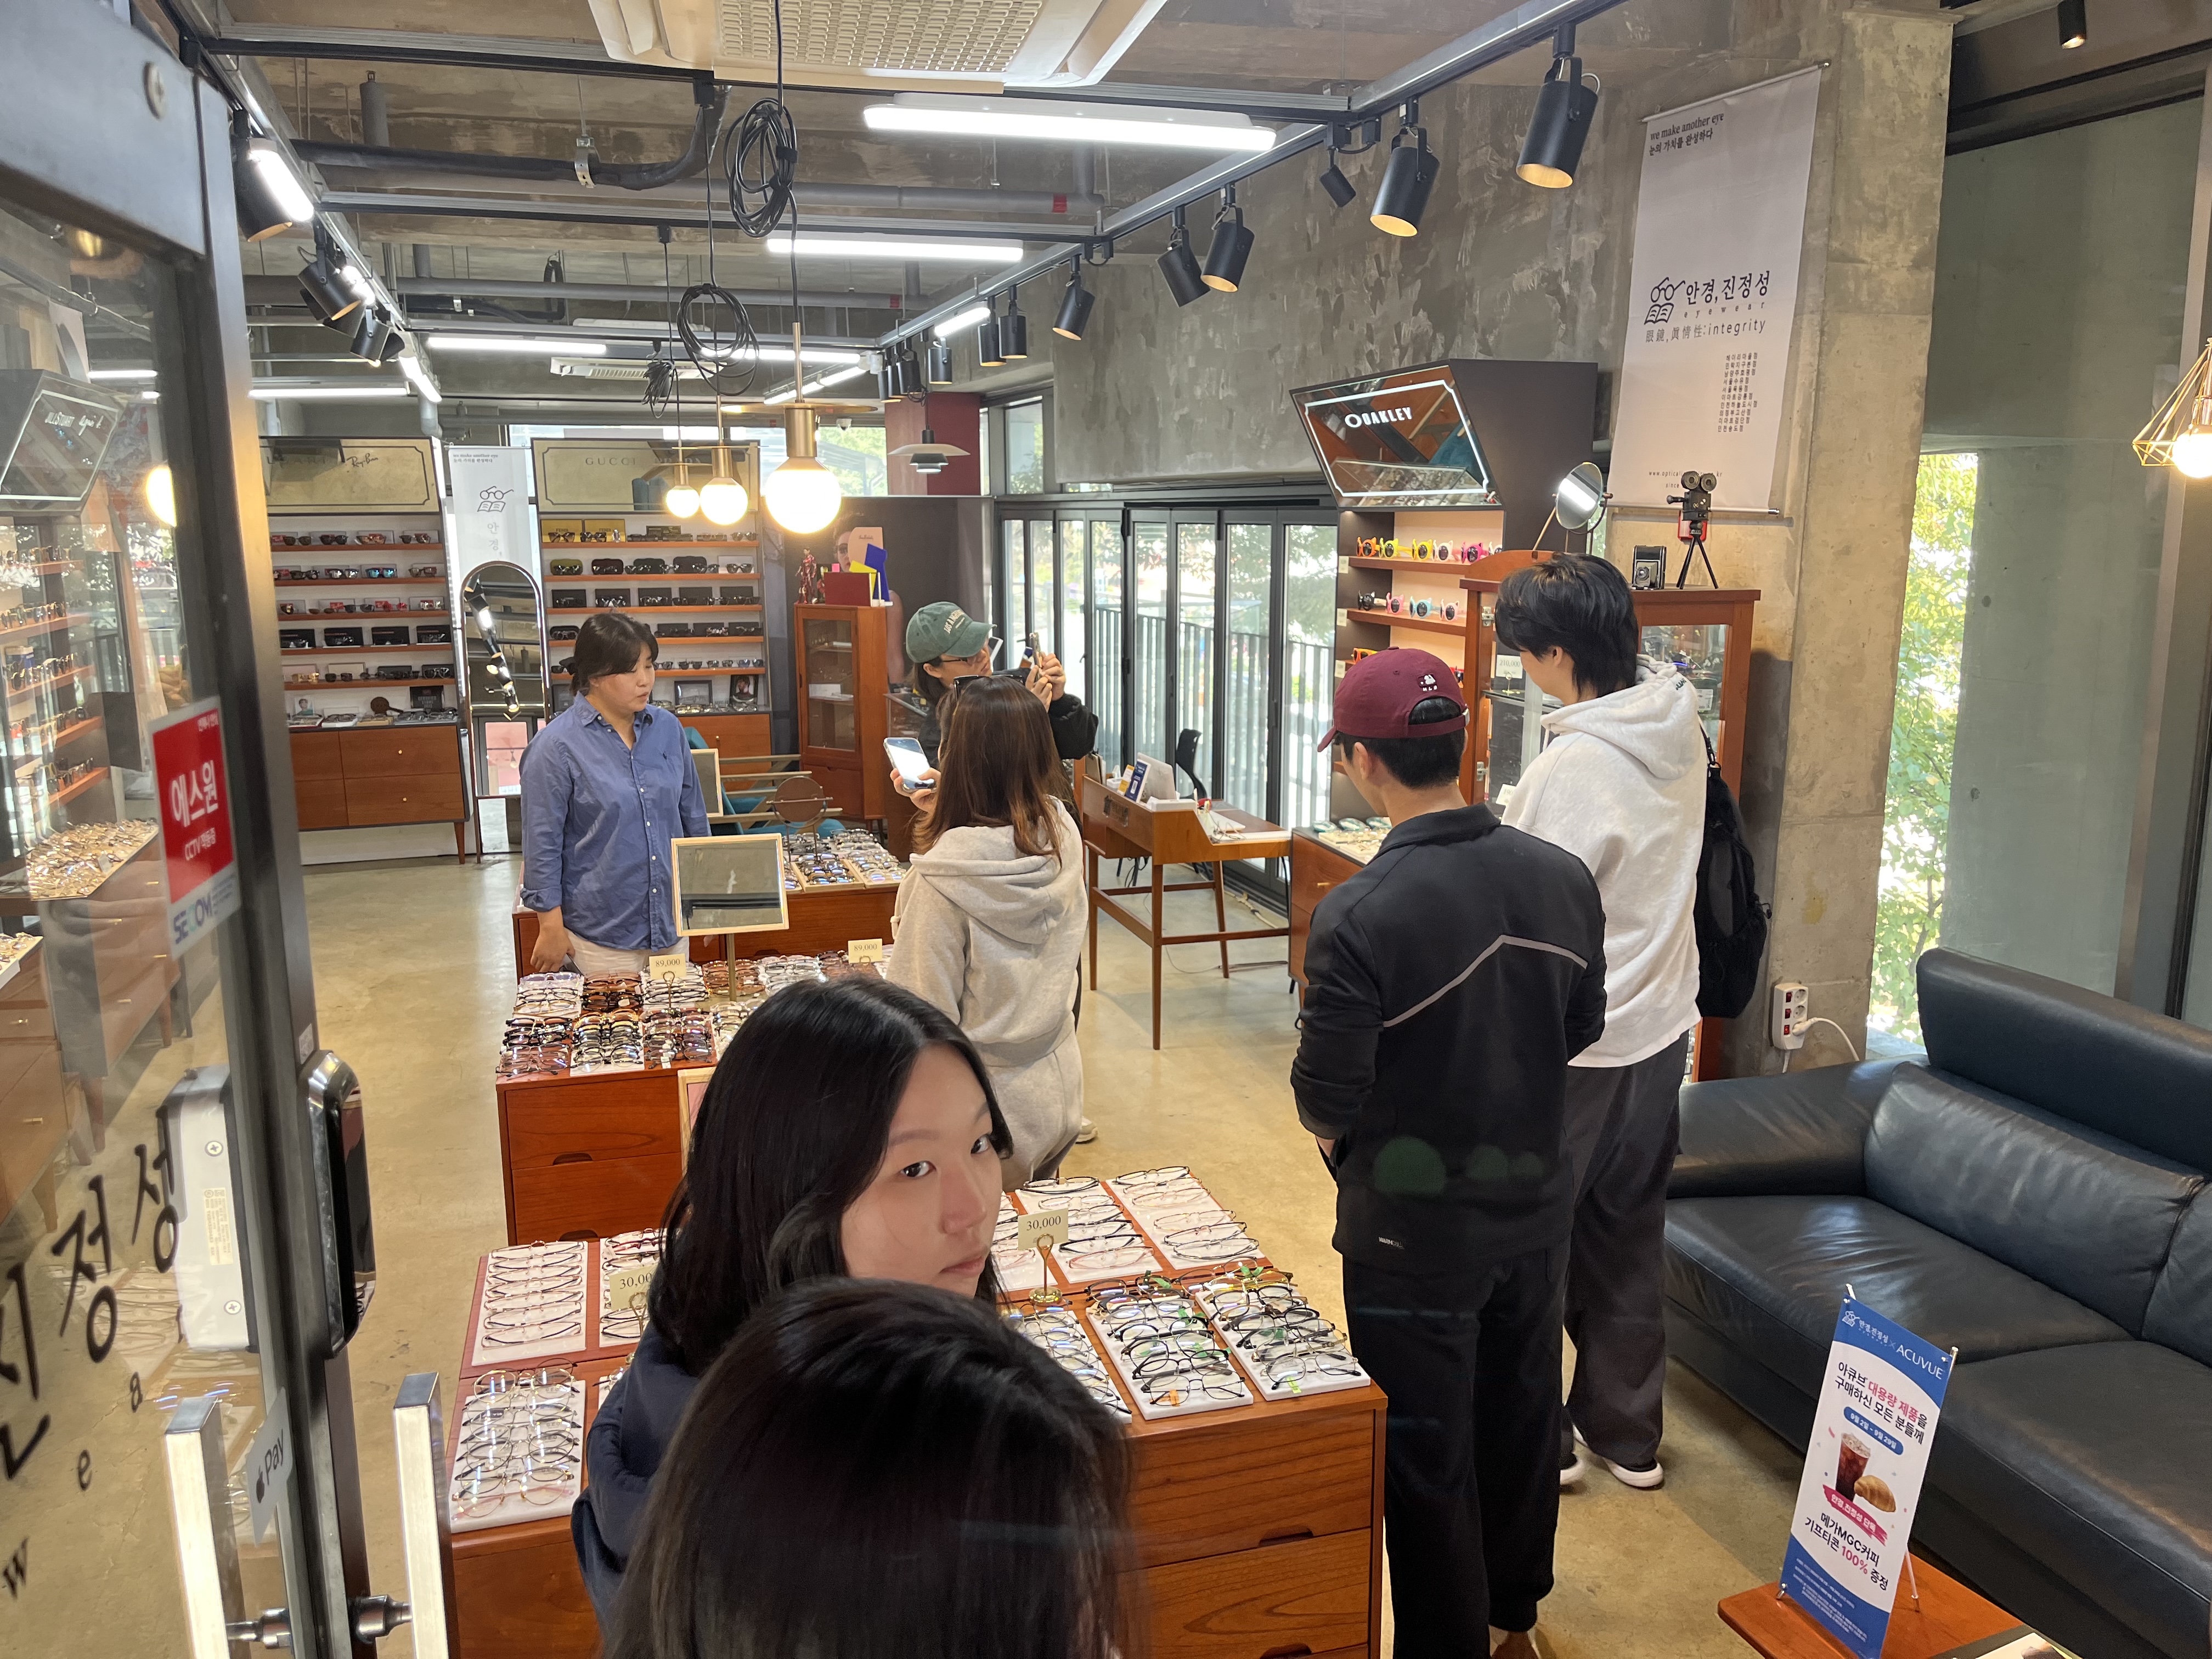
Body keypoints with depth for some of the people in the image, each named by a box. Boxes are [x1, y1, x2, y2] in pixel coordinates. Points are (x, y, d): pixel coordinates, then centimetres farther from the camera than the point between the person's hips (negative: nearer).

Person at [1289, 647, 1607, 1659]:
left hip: (1415, 1234, -6)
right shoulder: (1562, 878, -8)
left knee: (1427, 1458, 13)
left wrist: (1328, 1123, 1)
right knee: (1522, 1417, 25)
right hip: (1535, 1209, 7)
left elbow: (1327, 1097, -21)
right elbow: (1581, 1027, 5)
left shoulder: (1358, 915, -27)